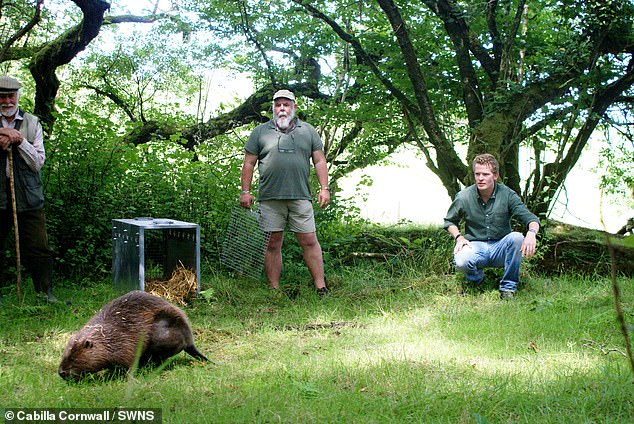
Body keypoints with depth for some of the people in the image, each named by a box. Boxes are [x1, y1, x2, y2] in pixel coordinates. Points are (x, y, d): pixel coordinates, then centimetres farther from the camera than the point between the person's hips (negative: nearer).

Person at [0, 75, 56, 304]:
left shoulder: (32, 123, 7)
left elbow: (38, 162, 2)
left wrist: (19, 141, -10)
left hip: (28, 197, 0)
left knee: (38, 248, -2)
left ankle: (46, 293, 7)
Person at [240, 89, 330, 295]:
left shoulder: (308, 131, 13)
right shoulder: (260, 132, 9)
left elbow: (319, 161, 12)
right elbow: (249, 164, 9)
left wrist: (324, 189, 3)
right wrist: (245, 191, 3)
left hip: (301, 198, 0)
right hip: (270, 199, 0)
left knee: (309, 241, -2)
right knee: (272, 244, 1)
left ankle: (321, 287, 1)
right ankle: (274, 290, 7)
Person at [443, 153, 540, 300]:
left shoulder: (507, 195, -6)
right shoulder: (463, 197, -4)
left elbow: (530, 218, -10)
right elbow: (449, 221, 14)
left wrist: (532, 232, -34)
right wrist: (459, 237, -6)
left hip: (501, 248, 1)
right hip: (475, 246, -1)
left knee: (517, 238, -32)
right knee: (460, 262, -34)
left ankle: (508, 287, -14)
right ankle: (477, 279, 6)